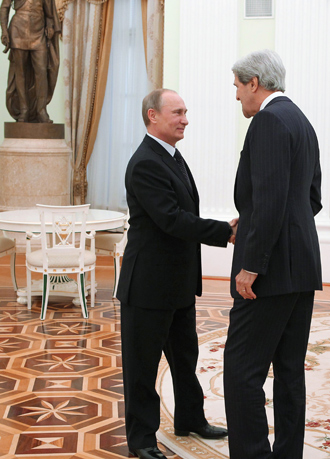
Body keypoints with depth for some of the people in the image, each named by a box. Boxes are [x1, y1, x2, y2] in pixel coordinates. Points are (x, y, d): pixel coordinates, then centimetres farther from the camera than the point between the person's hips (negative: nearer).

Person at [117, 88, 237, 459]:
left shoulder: (172, 158, 12)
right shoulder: (145, 164, -20)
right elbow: (172, 219, -26)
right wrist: (226, 232, -25)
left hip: (179, 282, 10)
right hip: (149, 284, -10)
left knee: (185, 355, 21)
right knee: (143, 362, 4)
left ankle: (190, 419, 37)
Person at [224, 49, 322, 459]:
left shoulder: (269, 120, -12)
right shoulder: (302, 122, 18)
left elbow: (271, 199, -22)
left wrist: (251, 265, -20)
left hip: (273, 268, -10)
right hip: (301, 266, 10)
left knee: (242, 368, -6)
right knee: (289, 369, 13)